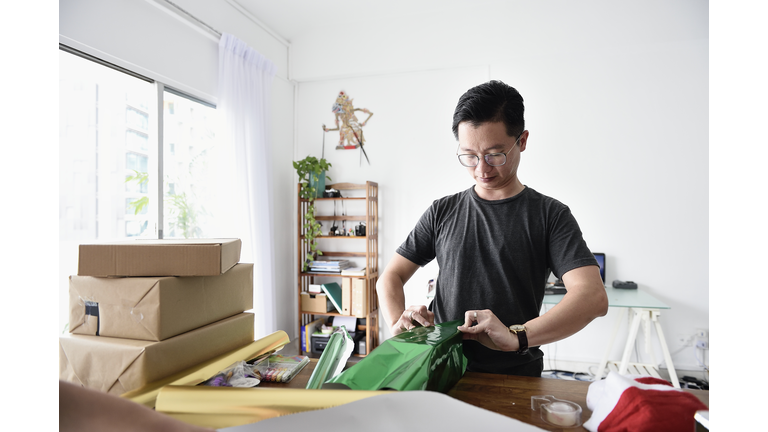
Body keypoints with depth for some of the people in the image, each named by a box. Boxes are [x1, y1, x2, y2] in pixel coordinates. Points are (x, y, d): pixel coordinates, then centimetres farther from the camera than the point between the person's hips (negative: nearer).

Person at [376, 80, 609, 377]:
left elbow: (593, 297, -10)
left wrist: (516, 336, -24)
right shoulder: (443, 212, 10)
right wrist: (398, 323, -9)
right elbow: (391, 277, 11)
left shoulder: (549, 215, 3)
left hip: (517, 379, -1)